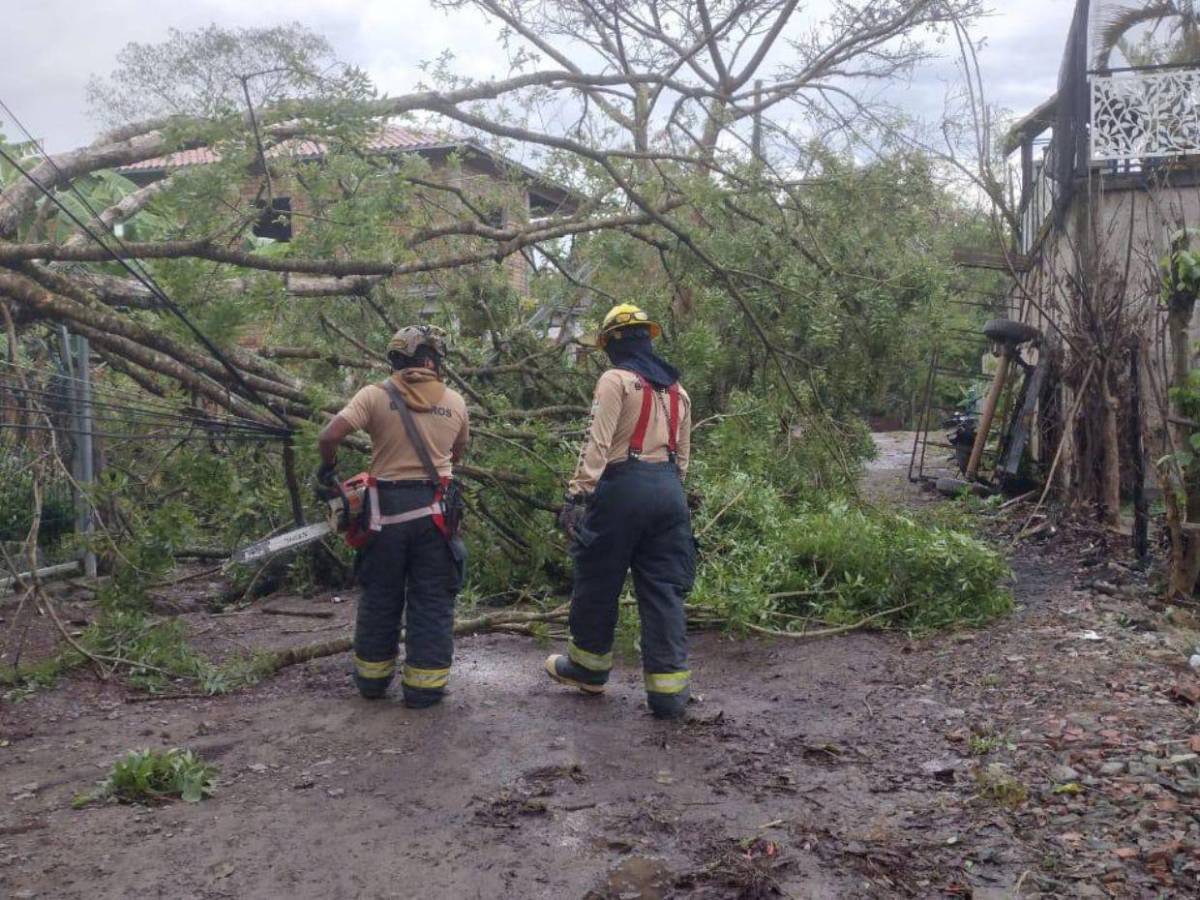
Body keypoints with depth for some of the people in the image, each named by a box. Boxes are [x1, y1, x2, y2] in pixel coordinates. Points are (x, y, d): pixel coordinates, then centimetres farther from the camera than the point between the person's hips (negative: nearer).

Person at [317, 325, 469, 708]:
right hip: (435, 507, 0)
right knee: (432, 600, 8)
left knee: (380, 596, 15)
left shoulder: (375, 396, -5)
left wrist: (327, 469, 5)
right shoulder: (455, 402, 2)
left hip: (387, 507, 0)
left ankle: (372, 677, 25)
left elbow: (329, 437, -13)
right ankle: (424, 685, 10)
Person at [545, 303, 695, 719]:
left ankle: (587, 668, 26)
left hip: (622, 487, -6)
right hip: (669, 492, 6)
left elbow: (597, 444, -14)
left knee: (597, 582, 11)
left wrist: (578, 495, -16)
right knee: (664, 590, 6)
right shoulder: (676, 389, 17)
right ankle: (668, 689, 3)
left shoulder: (615, 380, -5)